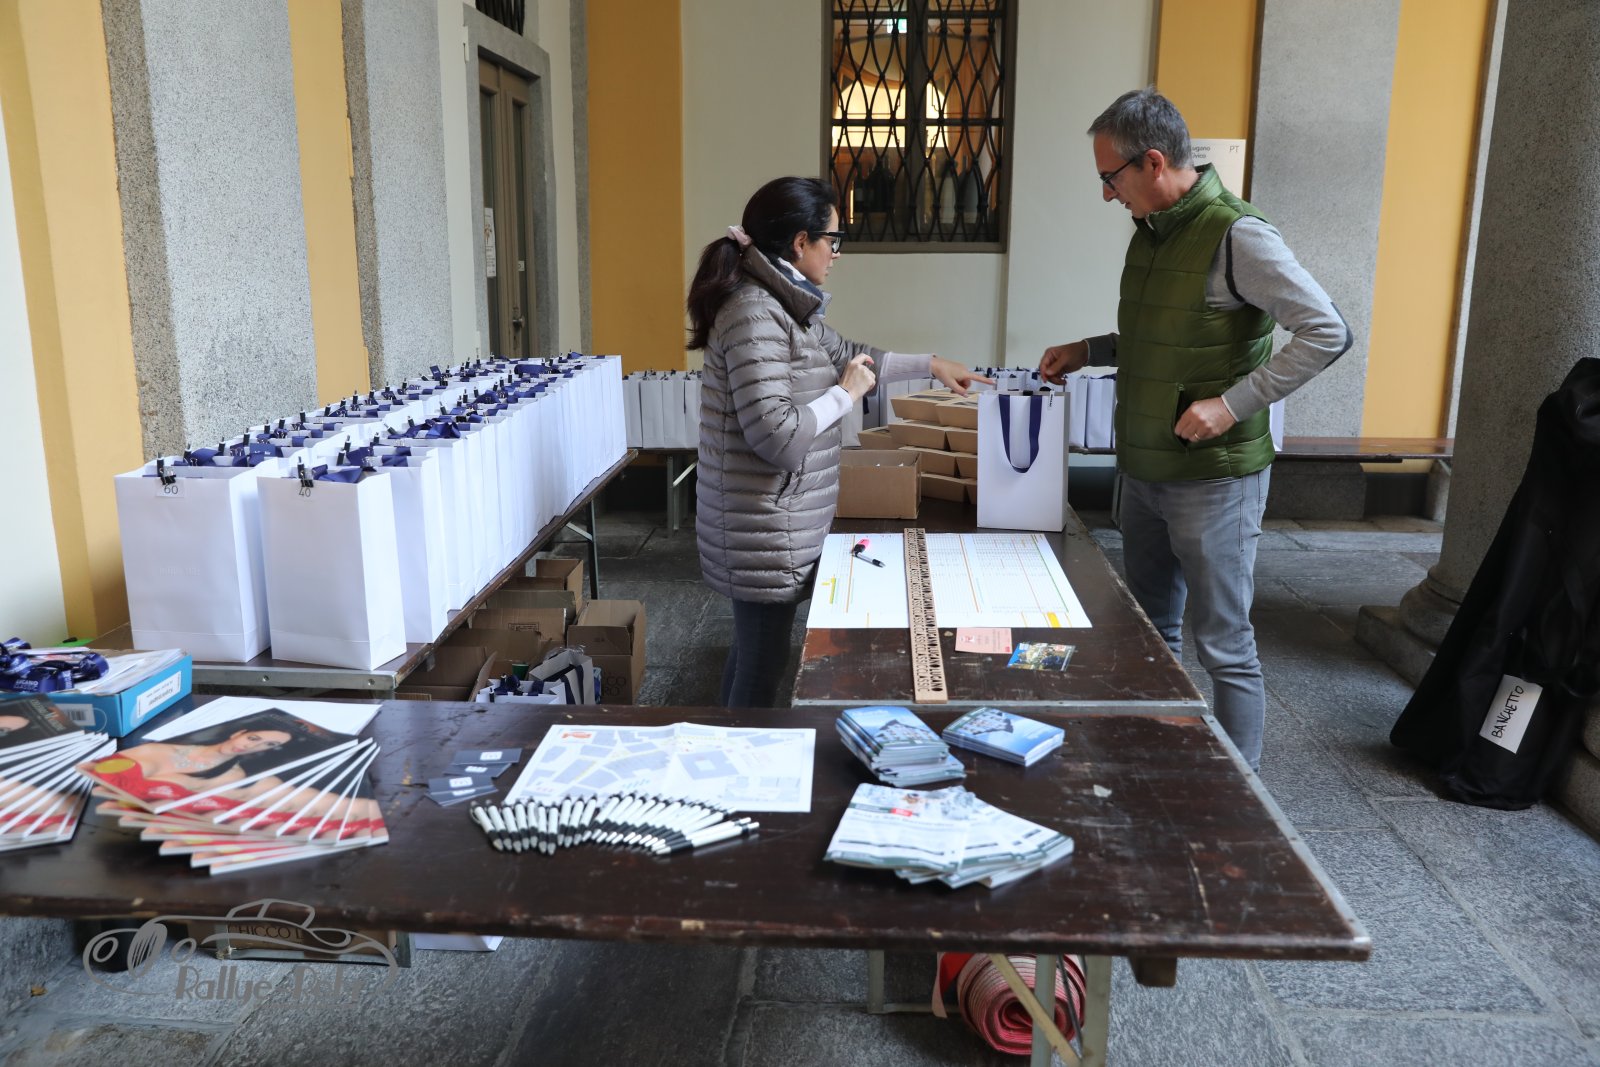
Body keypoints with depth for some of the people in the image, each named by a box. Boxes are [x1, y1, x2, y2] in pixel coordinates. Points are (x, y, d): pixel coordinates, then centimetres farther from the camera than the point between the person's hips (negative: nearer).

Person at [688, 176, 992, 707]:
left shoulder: (785, 306, 10)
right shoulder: (756, 315, -21)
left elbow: (843, 354, 27)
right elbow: (777, 437, -29)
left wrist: (931, 364, 30)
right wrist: (846, 394, -15)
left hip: (776, 527, 10)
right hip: (765, 532, -10)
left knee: (754, 651, 20)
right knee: (763, 665, 1)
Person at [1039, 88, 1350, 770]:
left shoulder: (1235, 236, -17)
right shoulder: (1149, 230, 9)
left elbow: (1327, 333, -20)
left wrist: (1234, 403, -24)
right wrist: (1088, 351, 12)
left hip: (1212, 479, -8)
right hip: (1143, 471, 9)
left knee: (1225, 648, 2)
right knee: (1150, 632, 18)